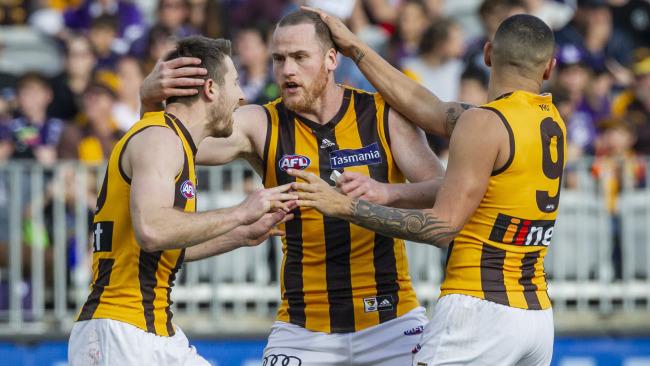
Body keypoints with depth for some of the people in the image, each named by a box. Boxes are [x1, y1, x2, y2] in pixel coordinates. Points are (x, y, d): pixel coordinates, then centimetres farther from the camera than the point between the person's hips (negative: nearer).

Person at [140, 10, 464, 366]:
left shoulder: (385, 115, -2)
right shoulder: (261, 126, -2)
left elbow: (445, 191, -9)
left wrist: (387, 193, -29)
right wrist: (150, 100, -32)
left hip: (390, 322, 0)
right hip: (303, 332, 0)